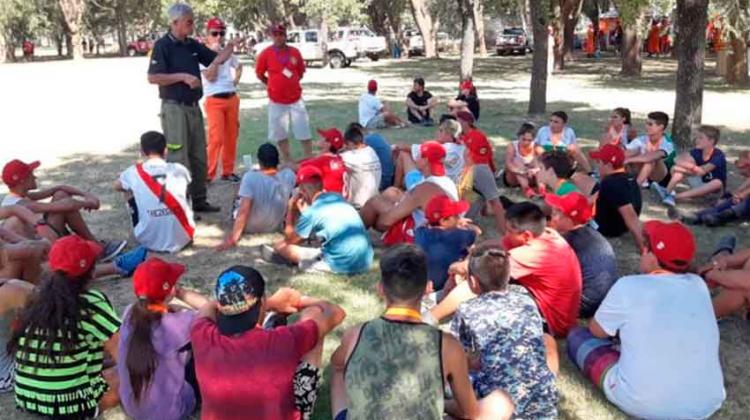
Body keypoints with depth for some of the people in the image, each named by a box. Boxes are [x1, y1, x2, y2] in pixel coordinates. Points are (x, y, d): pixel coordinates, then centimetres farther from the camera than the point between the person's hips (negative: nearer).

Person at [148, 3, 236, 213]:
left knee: (199, 157, 12)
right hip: (174, 107, -8)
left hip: (193, 107, 8)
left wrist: (231, 45, -1)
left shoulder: (193, 45, 12)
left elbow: (217, 59, 16)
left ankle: (199, 200, 22)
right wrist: (183, 76, -19)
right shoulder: (162, 46, -9)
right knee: (179, 159, -5)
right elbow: (153, 77, -16)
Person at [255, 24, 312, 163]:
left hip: (296, 99, 1)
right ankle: (288, 163, 18)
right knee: (280, 135, 6)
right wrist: (273, 85, 5)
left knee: (304, 132, 3)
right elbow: (259, 74, 3)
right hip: (276, 101, -1)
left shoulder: (295, 52, 0)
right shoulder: (266, 54, -7)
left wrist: (291, 84, 9)